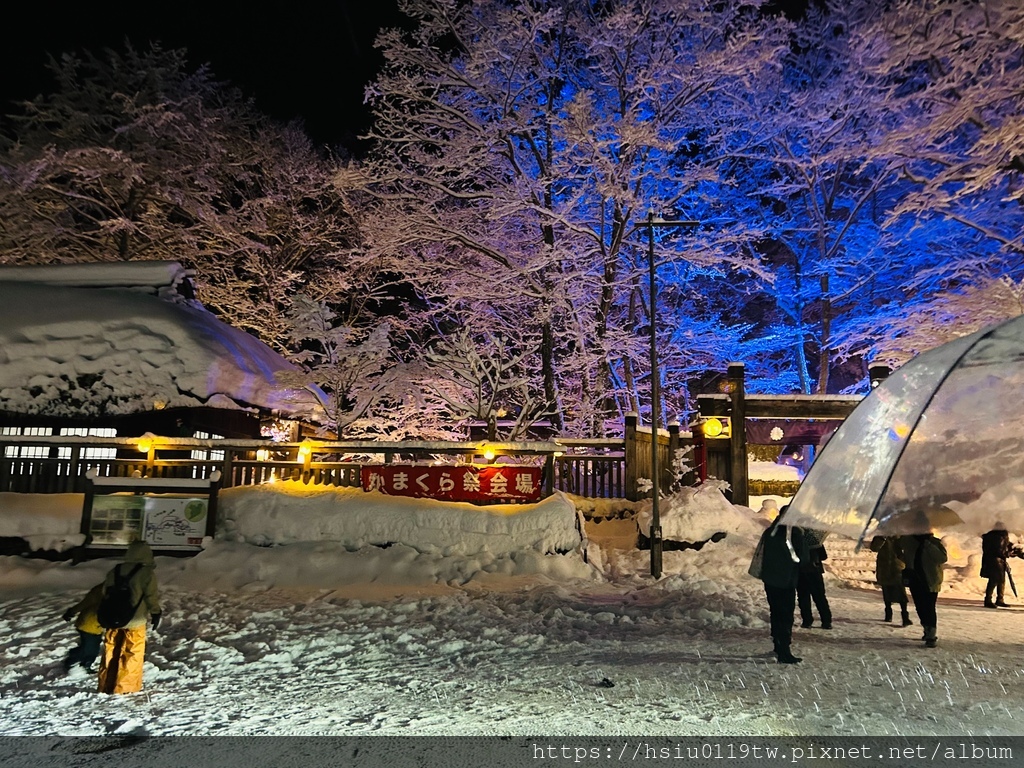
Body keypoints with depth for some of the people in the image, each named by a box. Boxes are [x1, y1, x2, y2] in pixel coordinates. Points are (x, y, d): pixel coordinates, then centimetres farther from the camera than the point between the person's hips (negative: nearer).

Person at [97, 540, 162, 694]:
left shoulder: (115, 570, 7)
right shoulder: (147, 572, -11)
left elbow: (105, 592, 15)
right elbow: (152, 596, -11)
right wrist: (155, 613, 0)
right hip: (135, 621, -5)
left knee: (111, 652, 14)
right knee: (133, 654, 4)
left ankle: (106, 686, 19)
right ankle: (125, 687, 4)